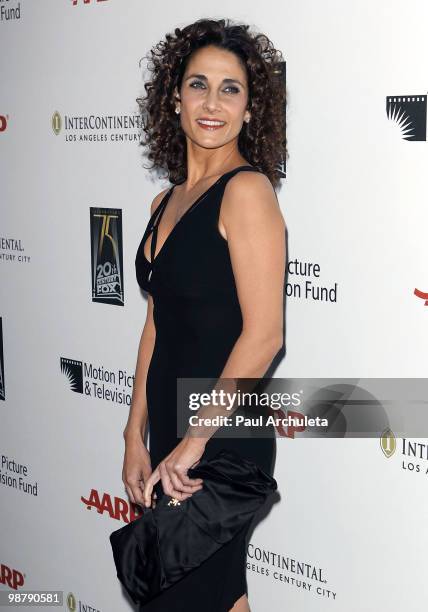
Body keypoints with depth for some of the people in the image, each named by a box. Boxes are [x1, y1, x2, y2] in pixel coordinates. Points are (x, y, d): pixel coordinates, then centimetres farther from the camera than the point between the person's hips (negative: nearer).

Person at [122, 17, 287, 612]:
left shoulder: (247, 190, -13)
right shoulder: (167, 202, 11)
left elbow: (263, 335, -19)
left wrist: (192, 445, -17)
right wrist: (137, 438, 10)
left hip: (223, 436, -7)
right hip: (170, 433, 7)